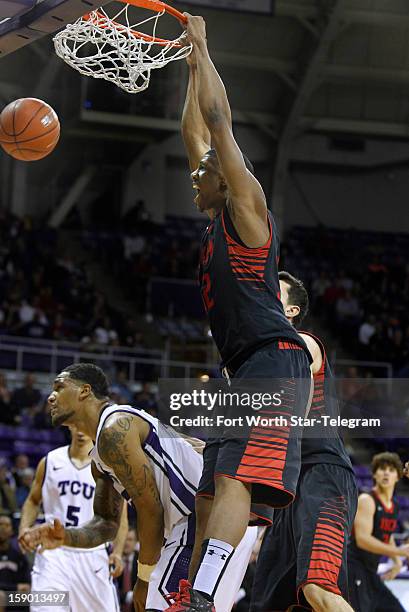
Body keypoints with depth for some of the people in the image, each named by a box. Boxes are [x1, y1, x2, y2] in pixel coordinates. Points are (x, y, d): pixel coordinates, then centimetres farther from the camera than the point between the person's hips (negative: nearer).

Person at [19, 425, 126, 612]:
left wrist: (117, 552, -10)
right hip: (54, 553, 0)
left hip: (92, 554, 0)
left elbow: (120, 516, 4)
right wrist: (24, 528, -2)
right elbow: (33, 501, 17)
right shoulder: (50, 462, 5)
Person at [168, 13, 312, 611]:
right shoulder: (217, 220, 22)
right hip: (247, 369, 11)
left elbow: (219, 119, -6)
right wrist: (192, 65, 31)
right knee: (212, 485, 10)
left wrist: (201, 46, 3)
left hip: (274, 359, -11)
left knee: (234, 476, -24)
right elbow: (197, 132, 30)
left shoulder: (246, 205, -1)